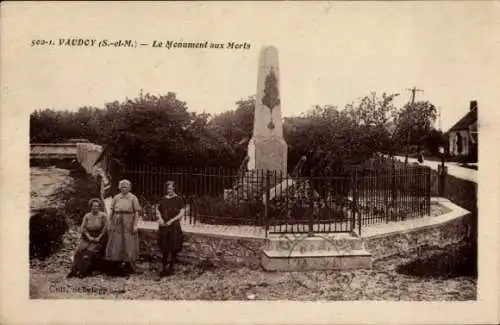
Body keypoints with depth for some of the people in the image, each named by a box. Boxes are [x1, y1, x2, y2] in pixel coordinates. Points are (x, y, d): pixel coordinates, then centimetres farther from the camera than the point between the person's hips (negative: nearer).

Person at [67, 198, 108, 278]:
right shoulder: (87, 216, 7)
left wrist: (98, 238, -12)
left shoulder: (103, 215, -4)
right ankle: (75, 270, -20)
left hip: (99, 238, -3)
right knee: (80, 250, -21)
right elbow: (83, 228, 4)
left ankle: (84, 271, -24)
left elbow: (105, 228, -6)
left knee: (91, 251, -27)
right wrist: (89, 237, -9)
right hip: (88, 237, 3)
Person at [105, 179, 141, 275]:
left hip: (128, 223, -3)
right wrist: (109, 223, 3)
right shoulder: (116, 197, 10)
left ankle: (129, 266, 10)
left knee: (128, 244, -1)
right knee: (116, 244, 5)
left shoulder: (133, 198, 1)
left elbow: (137, 212, -3)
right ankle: (115, 268, 15)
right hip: (117, 222, 3)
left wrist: (135, 225, -11)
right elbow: (111, 211, 10)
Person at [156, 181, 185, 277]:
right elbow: (158, 210, 15)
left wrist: (172, 220, -14)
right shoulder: (163, 199, 9)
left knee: (173, 248, 1)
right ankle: (164, 267, 13)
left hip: (174, 226, -3)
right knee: (164, 248, 6)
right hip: (163, 226, 3)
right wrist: (160, 218, -4)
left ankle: (171, 267, 12)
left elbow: (182, 213, -6)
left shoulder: (178, 199, -2)